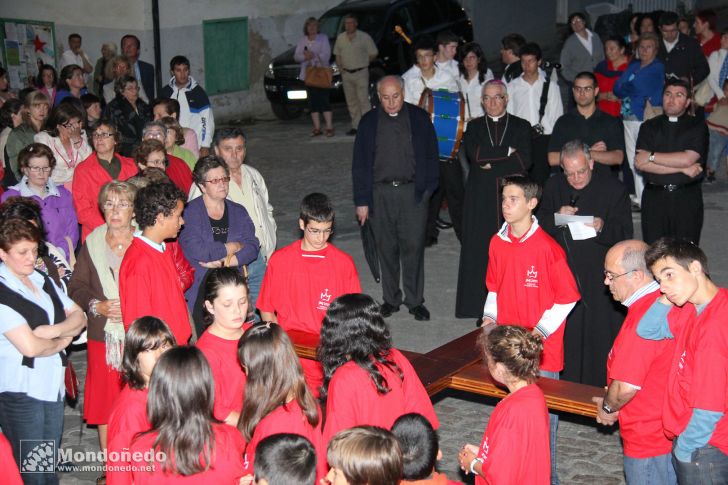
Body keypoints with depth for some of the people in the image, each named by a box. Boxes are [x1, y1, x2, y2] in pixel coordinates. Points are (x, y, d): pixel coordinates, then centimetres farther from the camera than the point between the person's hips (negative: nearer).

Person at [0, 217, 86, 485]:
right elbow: (30, 347, -20)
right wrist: (61, 341, -2)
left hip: (53, 385, 7)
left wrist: (54, 330, -10)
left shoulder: (43, 281, 10)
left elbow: (78, 317, 9)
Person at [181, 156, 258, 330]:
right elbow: (196, 250, -13)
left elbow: (252, 247, 3)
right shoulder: (190, 212, 1)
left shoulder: (238, 212, 15)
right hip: (198, 289, -3)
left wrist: (224, 262, -11)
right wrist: (232, 248, -1)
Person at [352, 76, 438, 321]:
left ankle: (415, 300, 12)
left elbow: (431, 156, 6)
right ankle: (391, 299, 21)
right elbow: (360, 163, 4)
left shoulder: (419, 118, 2)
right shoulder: (369, 122, 3)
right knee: (387, 249, 8)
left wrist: (427, 188, -4)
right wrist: (362, 200, 0)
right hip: (380, 193, 1)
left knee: (413, 247, -1)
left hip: (413, 192, -1)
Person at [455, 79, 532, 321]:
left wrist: (491, 163, -8)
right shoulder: (474, 128, 12)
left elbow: (524, 161, -6)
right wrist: (508, 152, -7)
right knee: (481, 251, -1)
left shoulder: (521, 127, 9)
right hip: (481, 199, 1)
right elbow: (474, 155, -8)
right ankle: (483, 311, 5)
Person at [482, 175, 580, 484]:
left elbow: (567, 296, -10)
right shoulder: (497, 243, 3)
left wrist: (542, 330, -13)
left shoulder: (547, 247, -15)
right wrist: (490, 315, 3)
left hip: (541, 344, -5)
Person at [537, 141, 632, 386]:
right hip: (562, 271, 4)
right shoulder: (554, 186, 6)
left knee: (598, 334, 0)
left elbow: (624, 232, -9)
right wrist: (556, 218, -15)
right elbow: (540, 223, 6)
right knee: (566, 333, 9)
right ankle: (566, 383, 23)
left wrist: (603, 228, -30)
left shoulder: (613, 189, -7)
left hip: (599, 276, -3)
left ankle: (599, 385, 13)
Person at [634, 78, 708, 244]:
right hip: (654, 198, 1)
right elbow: (639, 163, -6)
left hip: (687, 199, -1)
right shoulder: (649, 127, 10)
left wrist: (651, 156, -6)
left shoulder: (698, 126, 5)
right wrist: (682, 168, -9)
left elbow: (688, 159, -12)